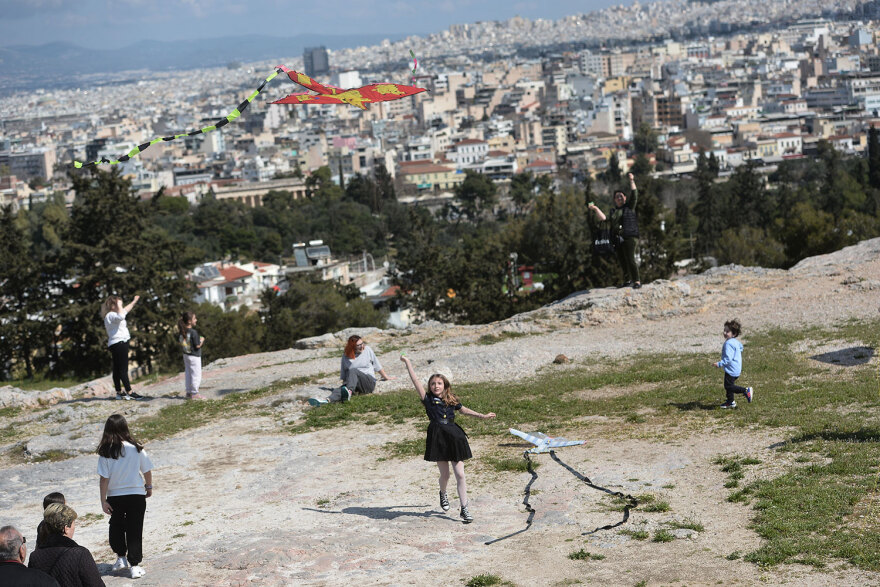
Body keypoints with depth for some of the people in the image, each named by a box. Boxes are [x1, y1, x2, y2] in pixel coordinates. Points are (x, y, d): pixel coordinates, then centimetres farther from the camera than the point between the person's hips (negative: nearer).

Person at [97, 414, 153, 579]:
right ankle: (135, 566, 4)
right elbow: (147, 471, 0)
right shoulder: (136, 448, -10)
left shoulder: (105, 453, -12)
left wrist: (103, 501, -4)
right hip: (136, 494, 0)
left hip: (115, 497, 0)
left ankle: (121, 557, 30)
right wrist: (149, 487, 18)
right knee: (134, 530, 5)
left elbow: (104, 479, -11)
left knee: (116, 527, 23)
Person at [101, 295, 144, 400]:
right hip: (119, 343, -11)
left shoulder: (113, 315, 20)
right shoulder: (111, 315, -12)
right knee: (123, 369, -12)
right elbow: (121, 316, -34)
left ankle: (119, 393, 12)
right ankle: (129, 393, -14)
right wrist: (119, 305, -19)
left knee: (117, 370, 10)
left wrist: (134, 301, 45)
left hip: (118, 344, 11)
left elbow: (125, 309, 37)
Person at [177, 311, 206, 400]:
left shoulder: (182, 332, 0)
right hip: (194, 356, -8)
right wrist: (202, 340, -2)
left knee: (188, 374, 15)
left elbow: (181, 344, 8)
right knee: (196, 375, 2)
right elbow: (197, 346, -21)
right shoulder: (193, 332, -22)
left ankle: (189, 392, 20)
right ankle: (194, 393, 5)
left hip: (186, 355, 8)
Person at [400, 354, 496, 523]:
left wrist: (483, 416, 30)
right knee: (444, 474, 6)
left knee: (460, 474, -2)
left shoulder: (451, 400, 9)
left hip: (454, 436, 2)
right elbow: (416, 381, -3)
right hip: (438, 438, -2)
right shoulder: (428, 400, 1)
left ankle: (464, 508, 2)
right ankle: (443, 494, 41)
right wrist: (407, 363, -4)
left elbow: (464, 409, 26)